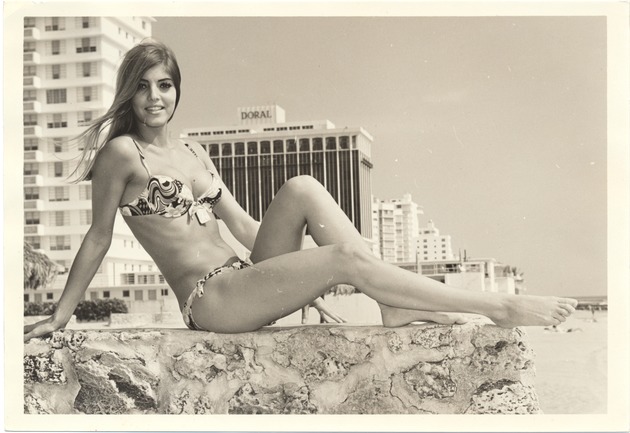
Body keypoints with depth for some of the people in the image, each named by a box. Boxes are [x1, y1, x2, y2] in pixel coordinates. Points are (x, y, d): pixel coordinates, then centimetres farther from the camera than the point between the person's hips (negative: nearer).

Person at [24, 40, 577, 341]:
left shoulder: (193, 152, 17)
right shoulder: (121, 153, -4)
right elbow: (99, 237, 0)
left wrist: (303, 282, 17)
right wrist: (60, 315, 1)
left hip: (247, 279, 7)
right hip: (209, 300, -7)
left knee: (302, 190, -16)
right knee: (345, 258, -24)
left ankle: (397, 306, -19)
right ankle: (500, 307, -21)